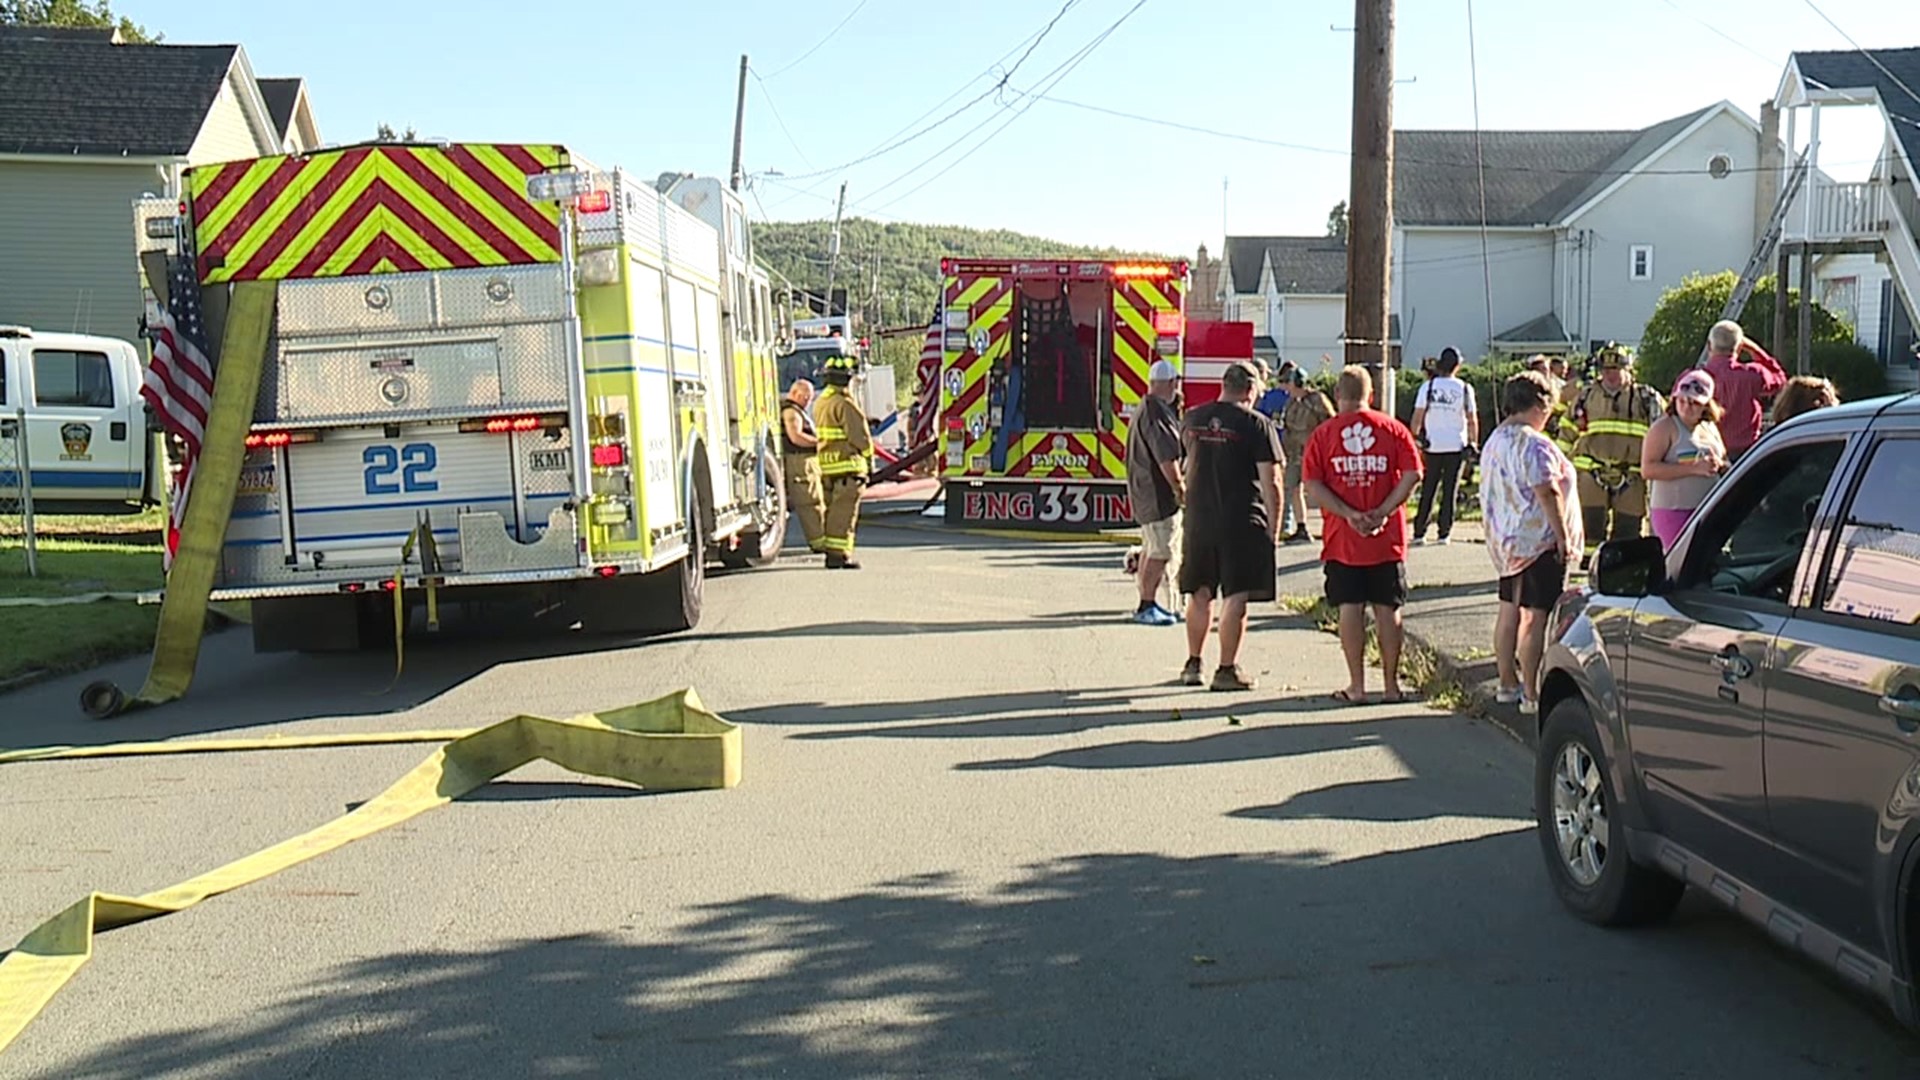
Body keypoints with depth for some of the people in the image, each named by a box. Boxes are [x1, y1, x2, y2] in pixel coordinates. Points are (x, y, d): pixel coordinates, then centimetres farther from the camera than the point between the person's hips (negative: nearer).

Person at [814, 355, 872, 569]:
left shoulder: (821, 402, 14)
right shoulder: (845, 404, -16)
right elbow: (859, 435, -16)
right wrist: (867, 451, 1)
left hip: (826, 465, 9)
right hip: (847, 464, -9)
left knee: (832, 509, 14)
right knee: (844, 511, -6)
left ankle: (831, 552, 17)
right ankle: (838, 554, -7)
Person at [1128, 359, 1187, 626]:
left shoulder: (1145, 408, 15)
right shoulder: (1157, 412, -19)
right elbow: (1167, 457, -23)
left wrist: (1176, 485, 23)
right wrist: (1180, 488, -16)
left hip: (1144, 491, 11)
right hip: (1159, 492, -11)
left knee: (1151, 549, 16)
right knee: (1162, 551, -7)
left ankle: (1148, 603, 23)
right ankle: (1146, 607, -3)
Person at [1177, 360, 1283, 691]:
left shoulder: (1192, 419, 6)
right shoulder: (1256, 424, -9)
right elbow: (1270, 484, -10)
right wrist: (1274, 528, -3)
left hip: (1198, 520, 5)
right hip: (1242, 522, -5)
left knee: (1200, 594, 15)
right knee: (1235, 597, 0)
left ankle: (1193, 664, 23)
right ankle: (1226, 670, 2)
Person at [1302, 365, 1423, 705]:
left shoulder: (1323, 434, -1)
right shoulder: (1393, 429, 1)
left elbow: (1313, 485, -9)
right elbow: (1412, 475, -8)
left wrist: (1349, 515, -11)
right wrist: (1383, 512, -11)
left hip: (1341, 540, -1)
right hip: (1388, 539, 1)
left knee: (1350, 609, 3)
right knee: (1388, 609, 7)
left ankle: (1356, 686, 5)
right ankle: (1392, 685, 12)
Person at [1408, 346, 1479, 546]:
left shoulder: (1428, 386, -2)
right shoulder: (1464, 389, -2)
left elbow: (1418, 416, -2)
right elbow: (1472, 419, 1)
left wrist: (1415, 437, 10)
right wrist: (1473, 443, 10)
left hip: (1432, 446, 1)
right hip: (1456, 446, -1)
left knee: (1427, 491, 7)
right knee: (1450, 490, 5)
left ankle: (1419, 532, 7)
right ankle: (1444, 534, 5)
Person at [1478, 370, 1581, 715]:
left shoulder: (1495, 440, 12)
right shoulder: (1533, 444, -18)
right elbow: (1548, 493, -21)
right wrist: (1563, 538, -17)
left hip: (1505, 541, 10)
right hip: (1538, 540, -10)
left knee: (1509, 610, 15)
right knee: (1535, 616, -8)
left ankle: (1508, 684, 23)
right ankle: (1531, 694, -7)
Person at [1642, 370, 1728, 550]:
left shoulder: (1710, 428, 15)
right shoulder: (1664, 427, -6)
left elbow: (1726, 465, 23)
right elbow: (1648, 469, -16)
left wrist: (1719, 465, -3)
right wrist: (1693, 468, -20)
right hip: (1674, 511, -7)